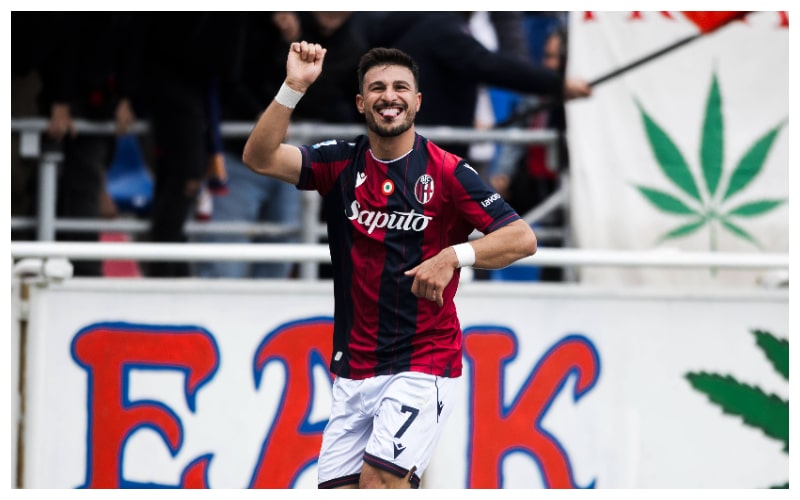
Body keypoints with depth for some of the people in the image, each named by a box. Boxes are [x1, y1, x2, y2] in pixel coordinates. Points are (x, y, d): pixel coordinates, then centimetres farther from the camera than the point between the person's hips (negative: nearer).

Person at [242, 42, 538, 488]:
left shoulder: (446, 172, -6)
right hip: (354, 367, 5)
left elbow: (523, 238, -11)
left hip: (425, 363, -5)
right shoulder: (341, 164, 5)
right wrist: (294, 87, -20)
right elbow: (260, 158, -8)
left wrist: (454, 256, -25)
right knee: (337, 487, 1)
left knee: (378, 477, -20)